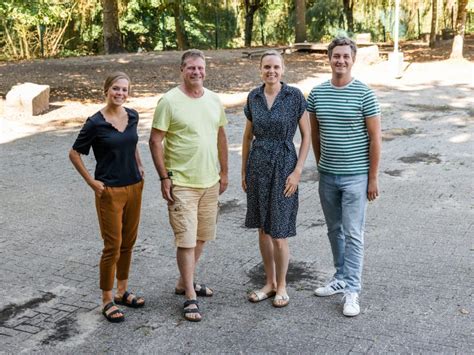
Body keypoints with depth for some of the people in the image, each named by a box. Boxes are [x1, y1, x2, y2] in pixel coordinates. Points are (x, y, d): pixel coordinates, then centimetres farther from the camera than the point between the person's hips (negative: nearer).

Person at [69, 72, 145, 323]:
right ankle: (107, 300, 13)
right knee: (113, 246, -2)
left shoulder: (132, 116, 4)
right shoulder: (96, 122, -12)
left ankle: (122, 291, 29)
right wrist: (91, 182, -8)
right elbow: (74, 154, -4)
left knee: (128, 243, 13)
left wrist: (139, 166, 11)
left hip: (134, 187, 6)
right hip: (110, 191, -5)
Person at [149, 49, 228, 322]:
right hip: (182, 183, -6)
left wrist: (224, 172, 14)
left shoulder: (214, 100, 7)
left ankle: (185, 282, 33)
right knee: (186, 239, -4)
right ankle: (190, 297, 7)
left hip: (210, 181, 6)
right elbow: (155, 141, -10)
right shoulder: (170, 101, -10)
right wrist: (164, 178, -13)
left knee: (202, 237, 15)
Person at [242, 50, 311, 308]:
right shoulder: (253, 97, 4)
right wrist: (244, 171, 11)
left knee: (278, 233, -1)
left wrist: (298, 171, -11)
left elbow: (306, 135, -5)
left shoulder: (294, 96, -7)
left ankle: (281, 286, 19)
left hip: (283, 166, -4)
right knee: (263, 229, 12)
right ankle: (269, 283, 28)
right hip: (257, 166, 4)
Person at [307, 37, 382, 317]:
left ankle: (352, 291, 6)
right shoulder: (317, 93, 3)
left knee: (353, 235, -1)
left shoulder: (364, 94, -9)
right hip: (327, 176, 5)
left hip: (355, 176, -5)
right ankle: (341, 278, 30)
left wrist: (373, 178, -8)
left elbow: (375, 138, -7)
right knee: (334, 230, 15)